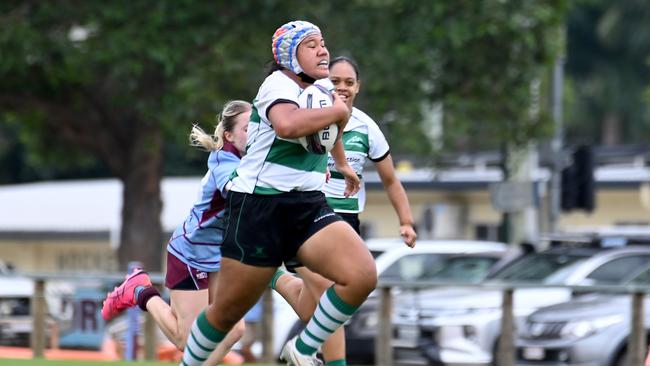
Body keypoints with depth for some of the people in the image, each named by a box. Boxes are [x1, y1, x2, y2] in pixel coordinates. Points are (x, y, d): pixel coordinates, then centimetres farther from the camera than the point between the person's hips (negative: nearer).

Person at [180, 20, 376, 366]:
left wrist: (343, 166, 54)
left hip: (309, 207, 7)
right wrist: (338, 111, -21)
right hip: (260, 207, -7)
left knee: (362, 276, -18)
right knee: (227, 311, 1)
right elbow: (287, 124, -35)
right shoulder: (279, 83, -11)